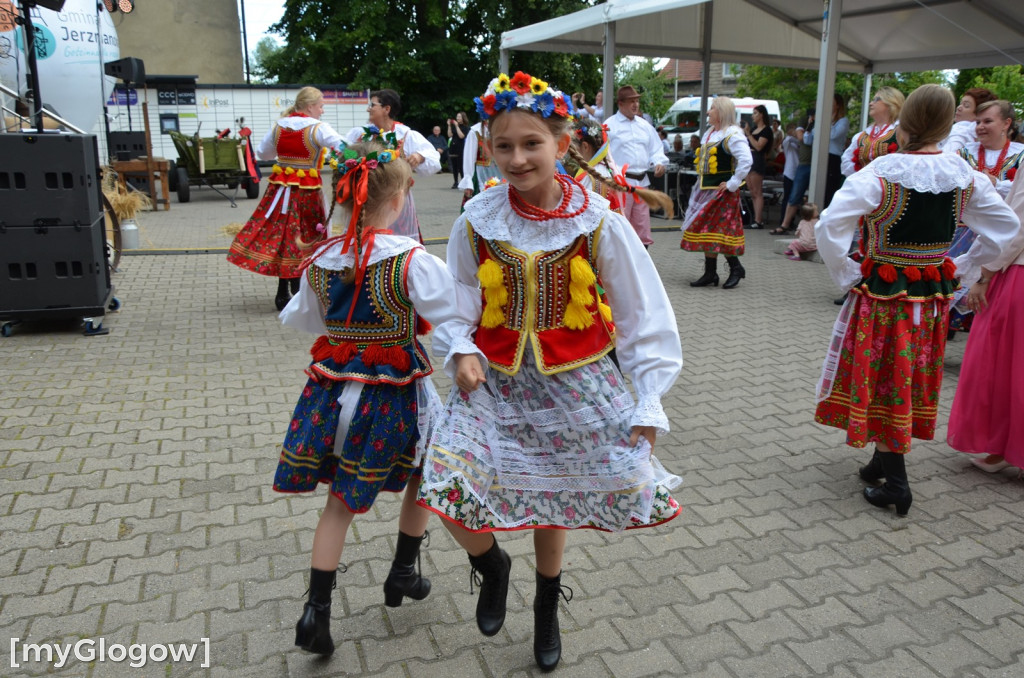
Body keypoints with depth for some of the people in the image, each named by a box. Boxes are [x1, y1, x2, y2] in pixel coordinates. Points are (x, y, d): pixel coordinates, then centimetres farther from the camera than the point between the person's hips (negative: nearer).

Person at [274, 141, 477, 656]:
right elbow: (459, 311, -18)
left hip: (333, 389, 4)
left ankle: (316, 610, 15)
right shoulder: (412, 262, -17)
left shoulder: (320, 261, -1)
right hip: (392, 395, -4)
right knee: (424, 473, 23)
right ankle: (402, 573, 33)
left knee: (341, 501, 15)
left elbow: (299, 318, 15)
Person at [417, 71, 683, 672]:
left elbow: (644, 318, -5)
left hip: (575, 384, -1)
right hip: (493, 380, 1)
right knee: (448, 488, -14)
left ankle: (547, 605, 46)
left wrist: (647, 406, -8)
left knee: (554, 500, 14)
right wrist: (460, 349, -13)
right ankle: (492, 565, 23)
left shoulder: (599, 223, -11)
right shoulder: (478, 221, -7)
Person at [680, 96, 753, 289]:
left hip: (722, 191, -9)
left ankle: (736, 268, 9)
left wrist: (733, 184, -21)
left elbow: (746, 160, -22)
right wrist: (700, 184, 15)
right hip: (706, 189, 9)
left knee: (718, 230, -7)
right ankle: (710, 273, 15)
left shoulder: (732, 134, -13)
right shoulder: (709, 133, 15)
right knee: (705, 230, 9)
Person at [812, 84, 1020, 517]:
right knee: (915, 377, 17)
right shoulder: (964, 175, -2)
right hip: (935, 295, 5)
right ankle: (885, 459, 33)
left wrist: (847, 276, -14)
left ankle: (896, 481, 8)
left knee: (885, 381, 6)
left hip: (883, 292, -5)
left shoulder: (881, 173, -18)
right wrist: (963, 270, 11)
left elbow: (829, 229, -27)